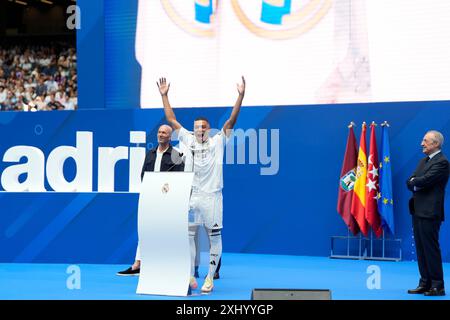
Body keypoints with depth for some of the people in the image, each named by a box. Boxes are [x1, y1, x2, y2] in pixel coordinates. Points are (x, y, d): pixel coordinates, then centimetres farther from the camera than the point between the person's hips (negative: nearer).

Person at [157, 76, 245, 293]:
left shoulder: (217, 142, 3)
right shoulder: (188, 140, 9)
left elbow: (231, 120, -5)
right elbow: (172, 120, 10)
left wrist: (241, 96, -14)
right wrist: (164, 96, 6)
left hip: (211, 197, -2)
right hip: (190, 196, 2)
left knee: (214, 238, 0)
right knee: (188, 236, 3)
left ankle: (210, 278, 8)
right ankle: (190, 276, 11)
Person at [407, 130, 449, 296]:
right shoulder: (424, 161, 18)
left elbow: (424, 180, -20)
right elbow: (410, 181, 13)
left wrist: (414, 181, -1)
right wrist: (416, 185, -7)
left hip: (429, 212, -9)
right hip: (418, 211, 9)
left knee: (431, 248, -5)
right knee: (421, 249, 10)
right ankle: (425, 283, 16)